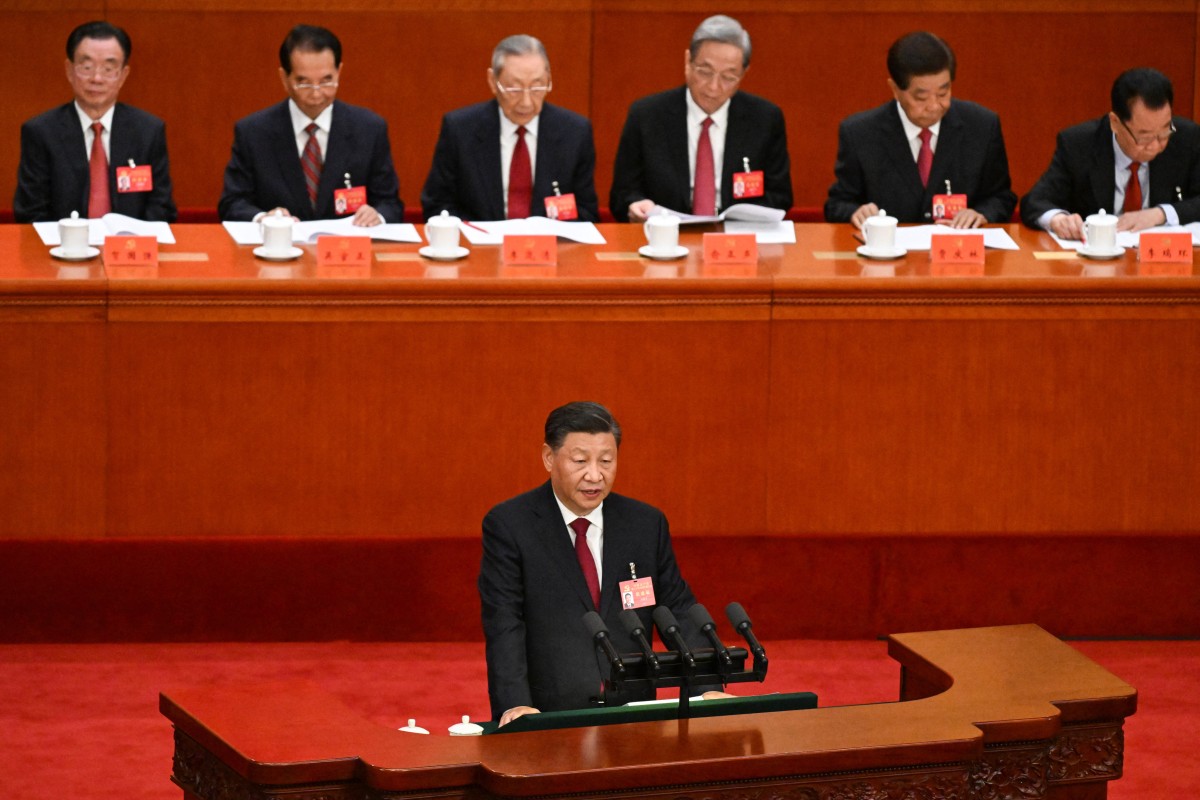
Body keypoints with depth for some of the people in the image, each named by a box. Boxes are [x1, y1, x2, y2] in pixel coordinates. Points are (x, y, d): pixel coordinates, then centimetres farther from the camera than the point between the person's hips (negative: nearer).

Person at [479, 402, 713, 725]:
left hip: (631, 717, 3)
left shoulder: (646, 524, 10)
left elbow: (679, 613, 12)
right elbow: (503, 626, -8)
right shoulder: (509, 525, -1)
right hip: (546, 722, -3)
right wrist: (515, 705, -23)